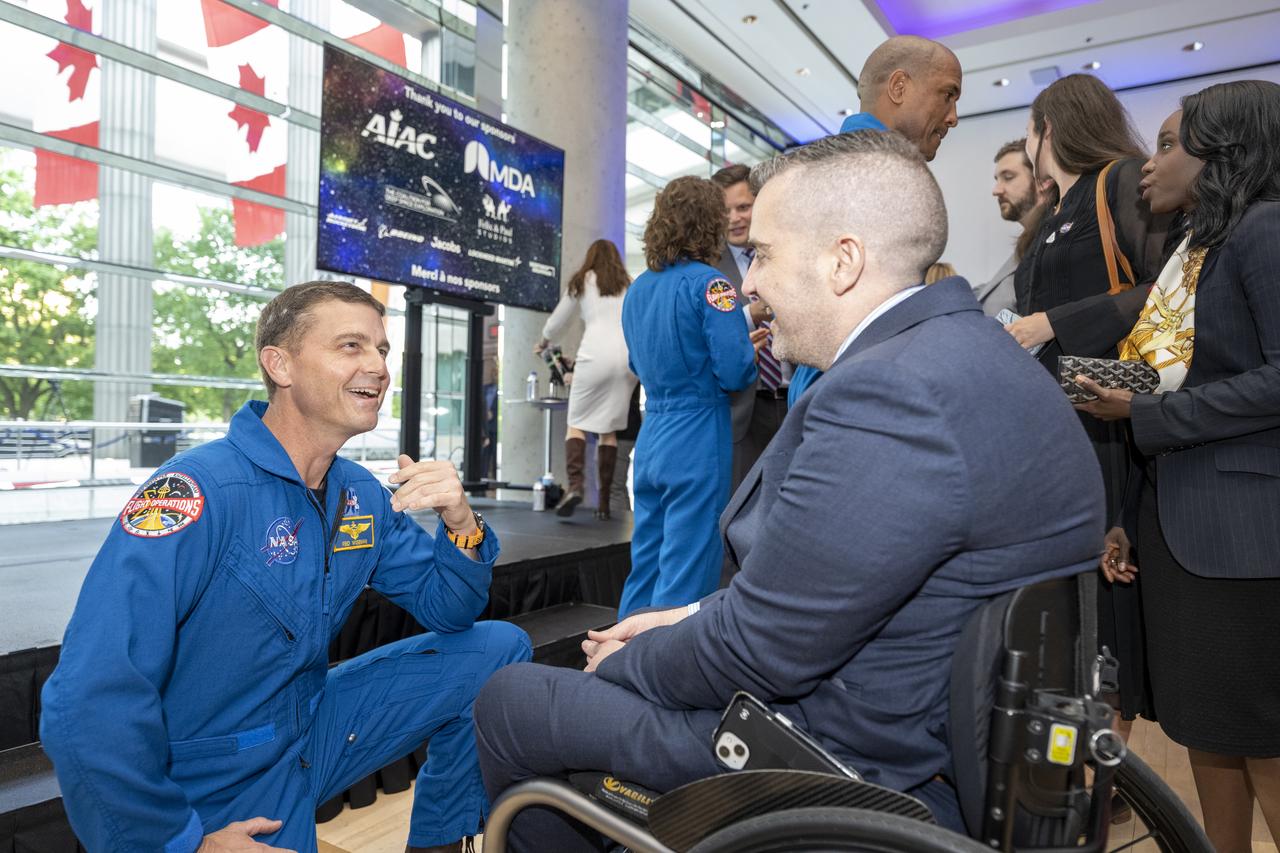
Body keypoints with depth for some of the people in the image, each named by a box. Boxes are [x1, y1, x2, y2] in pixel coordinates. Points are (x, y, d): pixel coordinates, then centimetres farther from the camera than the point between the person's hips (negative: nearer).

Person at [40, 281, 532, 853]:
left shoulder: (362, 495, -2)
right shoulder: (198, 490, -25)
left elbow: (446, 612, 2)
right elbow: (88, 704, -29)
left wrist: (460, 523, -18)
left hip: (313, 735, 7)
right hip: (209, 797, -6)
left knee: (499, 648, -2)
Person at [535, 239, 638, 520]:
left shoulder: (581, 281, 16)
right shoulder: (629, 286, 22)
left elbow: (557, 323, 22)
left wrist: (544, 342, 41)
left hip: (596, 355, -3)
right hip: (628, 356, 3)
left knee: (577, 422, 5)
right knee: (609, 429, 8)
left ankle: (575, 484, -18)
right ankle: (603, 501, 4)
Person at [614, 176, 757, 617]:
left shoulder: (636, 289, 11)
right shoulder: (708, 283, -12)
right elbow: (735, 372, -17)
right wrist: (750, 333, 3)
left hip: (650, 439, 7)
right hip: (697, 443, -7)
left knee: (644, 564, 17)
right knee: (686, 576, 2)